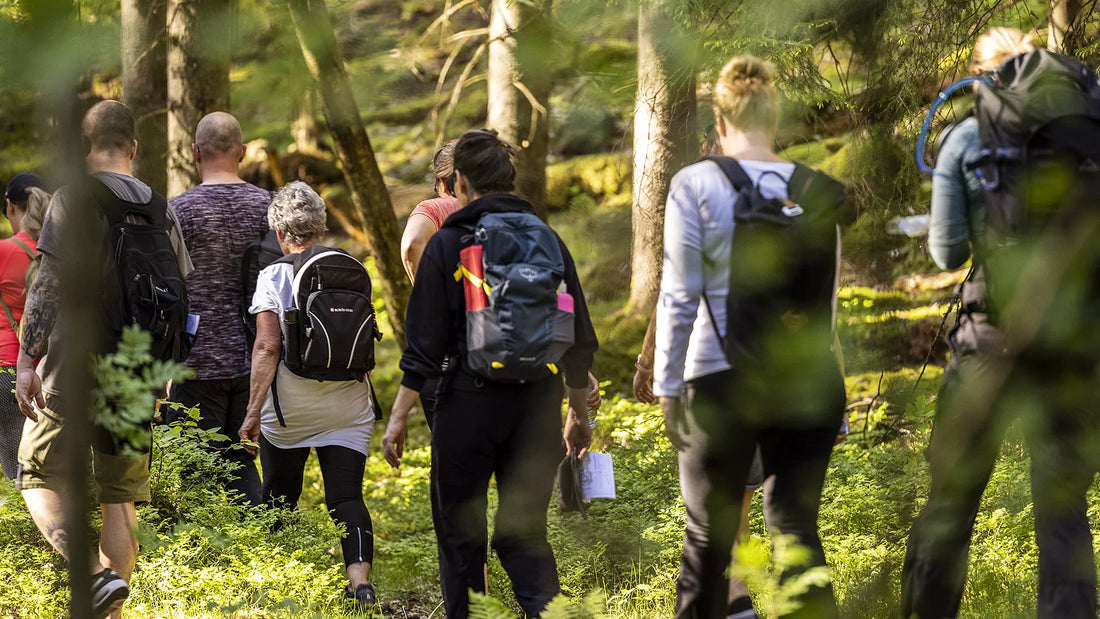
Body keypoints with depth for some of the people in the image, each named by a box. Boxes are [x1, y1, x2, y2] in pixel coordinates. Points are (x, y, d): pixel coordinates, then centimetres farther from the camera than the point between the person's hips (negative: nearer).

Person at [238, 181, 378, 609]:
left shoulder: (273, 277, -8)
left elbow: (267, 348, -15)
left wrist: (254, 411, -13)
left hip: (289, 409, -2)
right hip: (347, 407, 2)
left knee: (279, 494, 15)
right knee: (346, 496, -1)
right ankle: (360, 579, -19)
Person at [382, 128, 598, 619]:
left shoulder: (447, 244, -4)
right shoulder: (548, 242, 7)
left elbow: (424, 345, -7)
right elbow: (580, 342, 10)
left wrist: (398, 417, -2)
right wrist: (579, 414, 20)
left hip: (469, 404, -3)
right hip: (538, 407, 4)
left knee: (459, 530, 10)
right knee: (524, 529, 11)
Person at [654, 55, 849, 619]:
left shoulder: (695, 185, -4)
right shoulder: (815, 190, 6)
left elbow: (679, 297, -5)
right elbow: (828, 295, 12)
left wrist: (667, 385, 0)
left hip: (723, 380, -3)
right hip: (808, 379, 3)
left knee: (708, 531, 9)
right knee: (796, 525, 5)